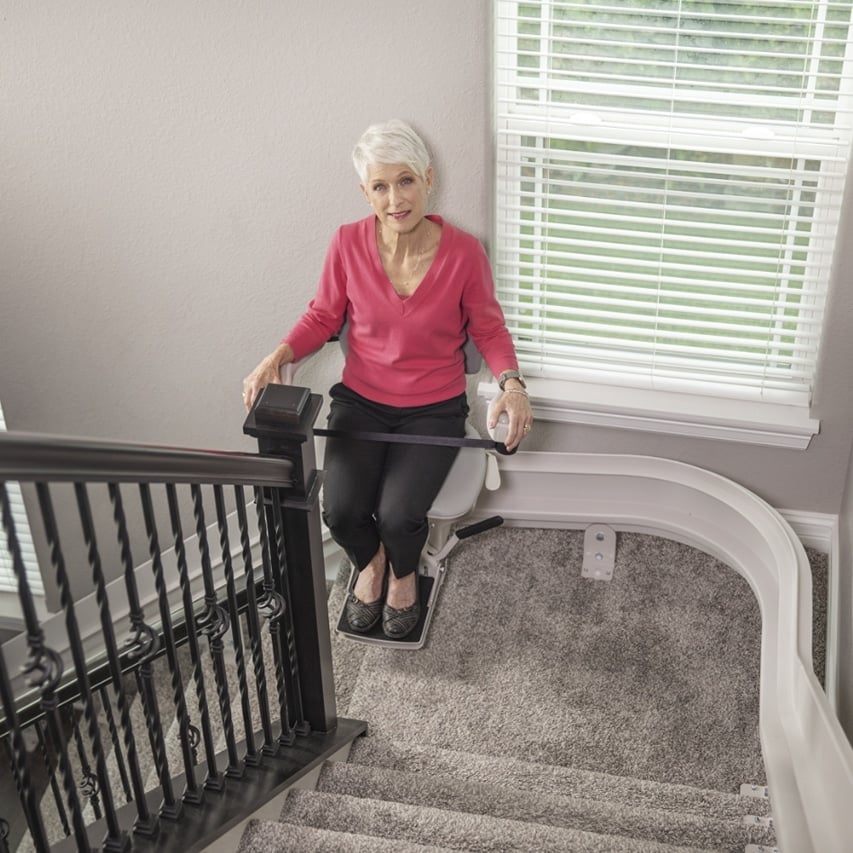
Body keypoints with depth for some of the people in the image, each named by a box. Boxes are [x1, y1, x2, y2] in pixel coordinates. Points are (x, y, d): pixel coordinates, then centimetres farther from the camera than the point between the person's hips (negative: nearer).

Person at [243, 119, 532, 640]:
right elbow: (323, 317, 4)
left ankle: (404, 573, 18)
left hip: (434, 407, -1)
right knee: (341, 511, -20)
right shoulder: (349, 244, -11)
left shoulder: (463, 252, -16)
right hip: (361, 401, 2)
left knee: (399, 515, -22)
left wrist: (512, 383, -20)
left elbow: (489, 329, -1)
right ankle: (370, 562, 20)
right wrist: (279, 356, -14)